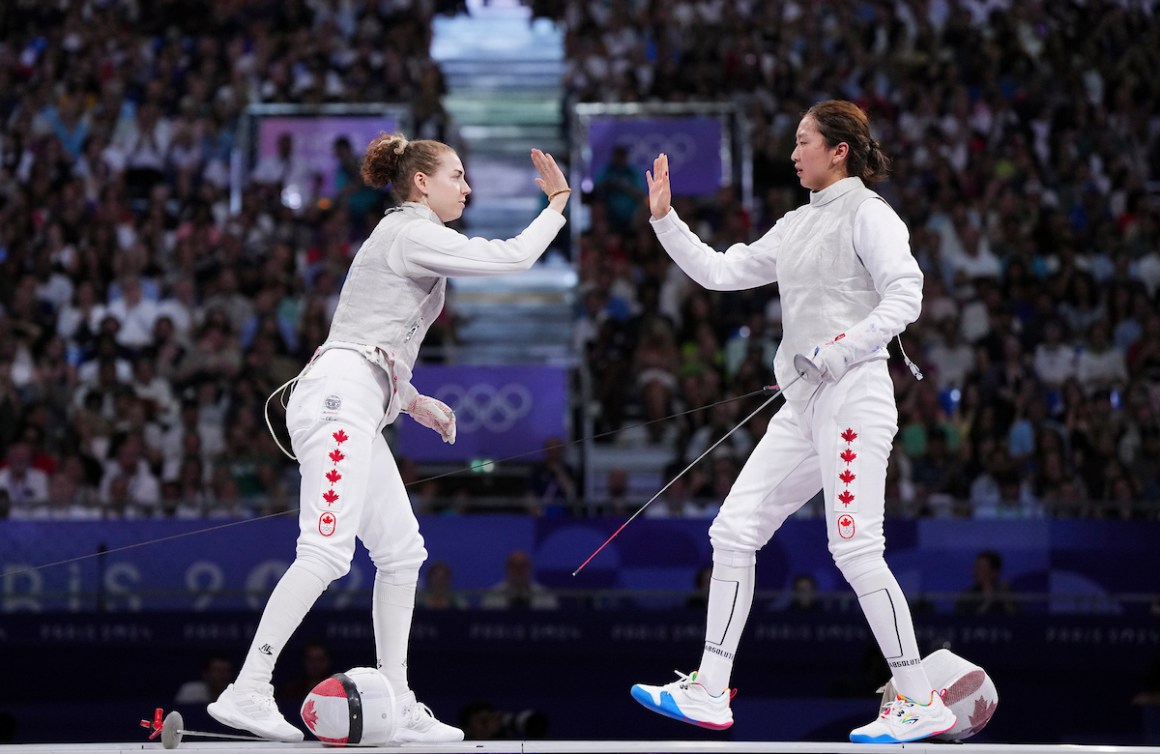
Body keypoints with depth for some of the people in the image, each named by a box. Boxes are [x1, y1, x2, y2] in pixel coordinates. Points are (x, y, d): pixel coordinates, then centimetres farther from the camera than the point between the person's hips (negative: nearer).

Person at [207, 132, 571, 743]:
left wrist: (415, 402, 25)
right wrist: (558, 204, 8)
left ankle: (396, 707, 7)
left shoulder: (405, 237, 26)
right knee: (326, 551, -19)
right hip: (340, 398, -10)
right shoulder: (412, 233, -3)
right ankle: (245, 692, -24)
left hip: (357, 415, 10)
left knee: (401, 552, 8)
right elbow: (511, 258, -7)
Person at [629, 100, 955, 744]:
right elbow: (718, 272, 18)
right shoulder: (800, 225, 18)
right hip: (804, 406, 9)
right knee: (734, 532, 4)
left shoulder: (867, 214, -7)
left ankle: (921, 703, -4)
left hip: (853, 397, -9)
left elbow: (905, 298, -17)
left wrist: (839, 351, -26)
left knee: (855, 552, -11)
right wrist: (664, 218, 9)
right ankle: (709, 692, 7)